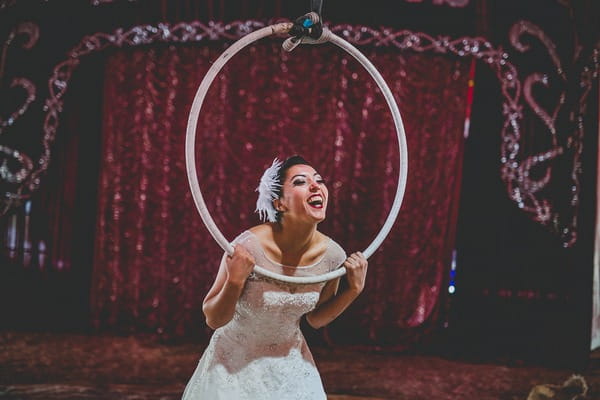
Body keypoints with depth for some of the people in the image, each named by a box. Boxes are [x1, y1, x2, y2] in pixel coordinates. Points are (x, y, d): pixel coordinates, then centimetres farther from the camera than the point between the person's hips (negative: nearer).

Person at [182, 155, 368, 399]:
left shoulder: (332, 255, -14)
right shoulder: (249, 247, -26)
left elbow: (316, 319, 3)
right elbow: (213, 320, -17)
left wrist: (354, 290, -11)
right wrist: (234, 283, -34)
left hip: (290, 364, 4)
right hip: (235, 364, -3)